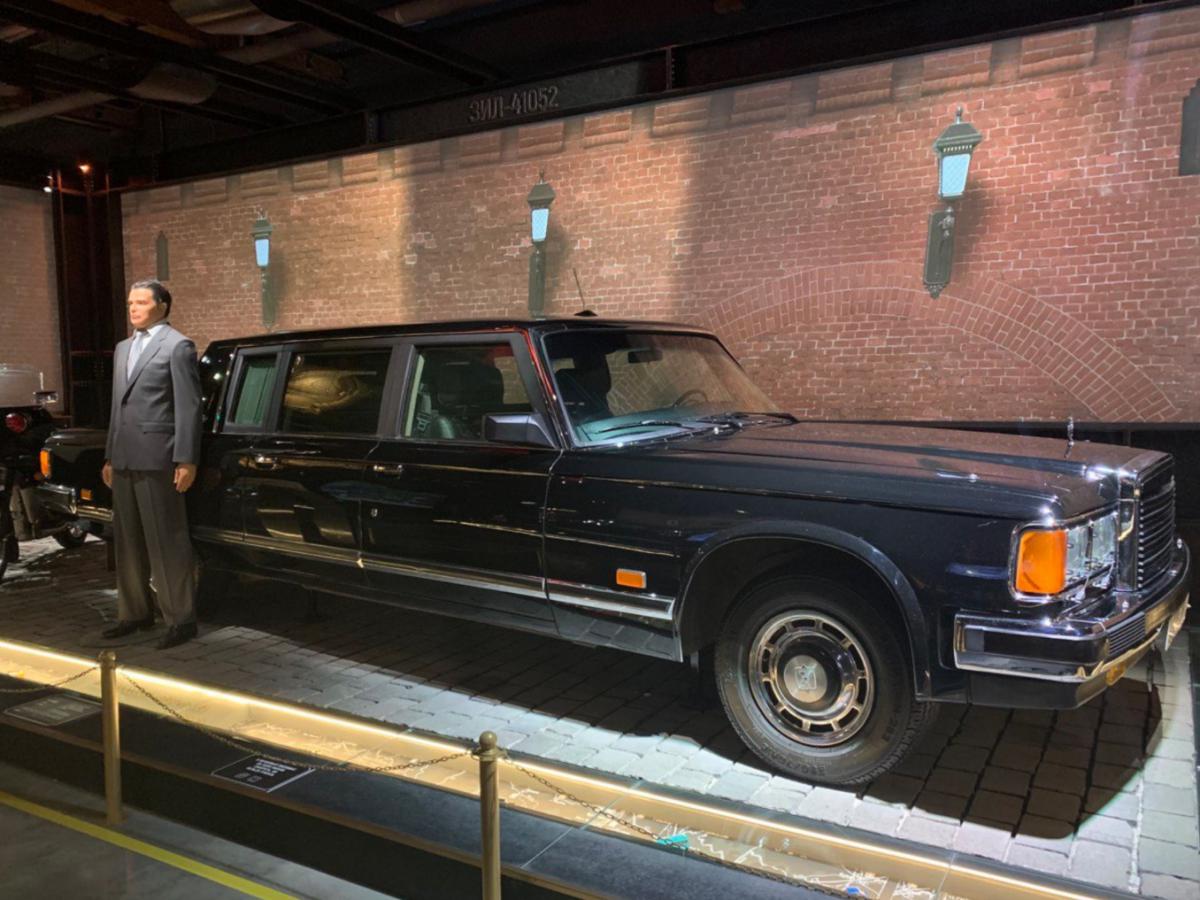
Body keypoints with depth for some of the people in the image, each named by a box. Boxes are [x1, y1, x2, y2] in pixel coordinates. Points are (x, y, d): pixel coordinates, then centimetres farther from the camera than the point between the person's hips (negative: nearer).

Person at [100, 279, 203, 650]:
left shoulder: (177, 346, -4)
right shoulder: (123, 348, 20)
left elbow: (188, 407, -10)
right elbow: (118, 406, 22)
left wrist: (186, 461, -15)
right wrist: (110, 456, 19)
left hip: (156, 459, -8)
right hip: (124, 460, 8)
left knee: (167, 542, -3)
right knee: (128, 542, 14)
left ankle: (181, 619, 4)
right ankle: (135, 613, 26)